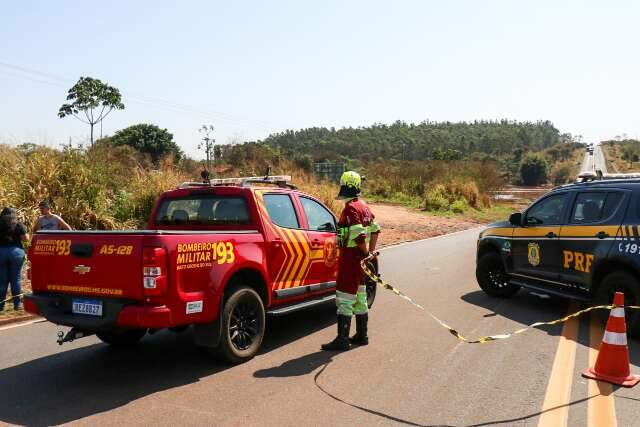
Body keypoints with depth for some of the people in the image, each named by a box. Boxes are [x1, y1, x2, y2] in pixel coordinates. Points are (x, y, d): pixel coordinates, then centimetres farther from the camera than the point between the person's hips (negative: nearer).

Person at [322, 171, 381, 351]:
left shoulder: (350, 208, -18)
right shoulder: (364, 207, 12)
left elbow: (359, 236, -25)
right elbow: (375, 230, 18)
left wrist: (367, 253, -11)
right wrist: (370, 251, 17)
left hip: (350, 258, -10)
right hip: (361, 259, 10)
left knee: (344, 299, -5)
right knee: (359, 298, 17)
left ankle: (342, 340, -1)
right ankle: (362, 336, 26)